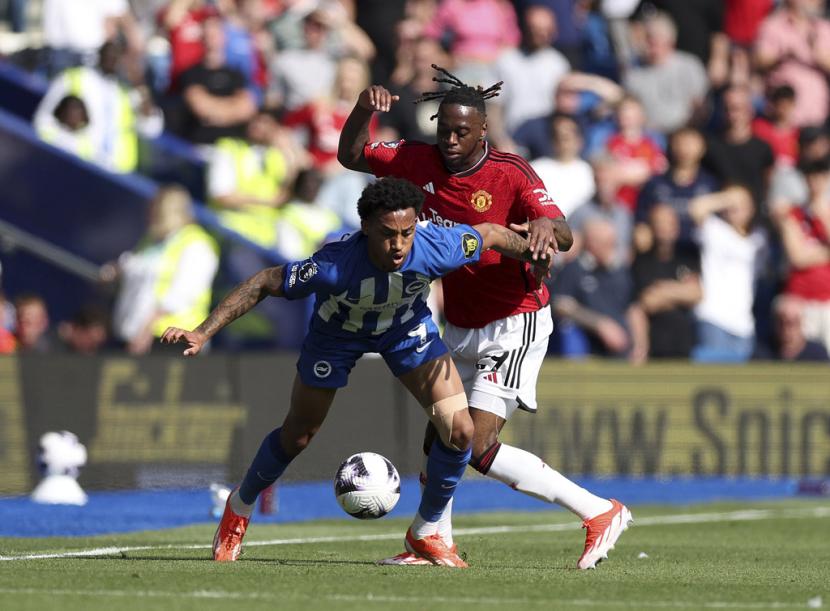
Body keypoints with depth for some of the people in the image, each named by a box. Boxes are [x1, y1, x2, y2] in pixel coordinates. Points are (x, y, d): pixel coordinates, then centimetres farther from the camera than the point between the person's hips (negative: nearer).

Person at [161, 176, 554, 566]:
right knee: (297, 437, 11)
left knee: (460, 432, -12)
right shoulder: (334, 266, -43)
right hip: (338, 331, -2)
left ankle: (425, 533, 12)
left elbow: (490, 234, -16)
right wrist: (203, 333, -34)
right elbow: (265, 284, -30)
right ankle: (239, 509, 42)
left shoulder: (435, 247, -37)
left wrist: (533, 255, -5)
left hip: (407, 327, 2)